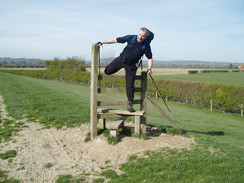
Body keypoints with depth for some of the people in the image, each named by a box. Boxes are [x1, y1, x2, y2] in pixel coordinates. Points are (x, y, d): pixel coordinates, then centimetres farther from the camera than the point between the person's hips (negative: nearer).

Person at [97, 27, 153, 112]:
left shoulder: (146, 45, -13)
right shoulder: (131, 38, -12)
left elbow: (150, 58, -4)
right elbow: (116, 40, -5)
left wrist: (149, 68, -20)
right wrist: (102, 42, -5)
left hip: (131, 64, -2)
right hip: (121, 58, 2)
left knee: (130, 84, -7)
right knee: (107, 71, 2)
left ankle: (130, 103, 7)